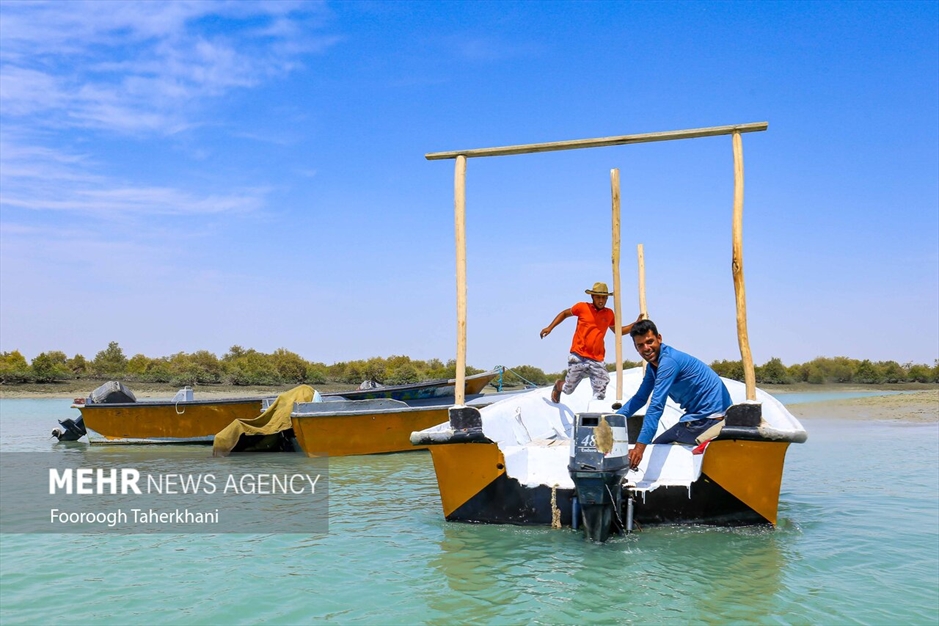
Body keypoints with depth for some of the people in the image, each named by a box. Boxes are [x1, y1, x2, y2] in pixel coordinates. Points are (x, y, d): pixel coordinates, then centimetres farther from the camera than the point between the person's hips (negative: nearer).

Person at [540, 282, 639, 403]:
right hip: (578, 357, -2)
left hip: (597, 360, 2)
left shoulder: (609, 314, 8)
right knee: (568, 389, 11)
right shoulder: (582, 307, -2)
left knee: (600, 396, -4)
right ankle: (558, 385, 44)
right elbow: (564, 314, 14)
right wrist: (550, 327, 5)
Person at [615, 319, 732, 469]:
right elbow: (639, 398, 17)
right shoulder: (653, 364, 9)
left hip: (710, 416, -10)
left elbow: (656, 406, -29)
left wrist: (640, 446, -32)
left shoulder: (668, 361, -22)